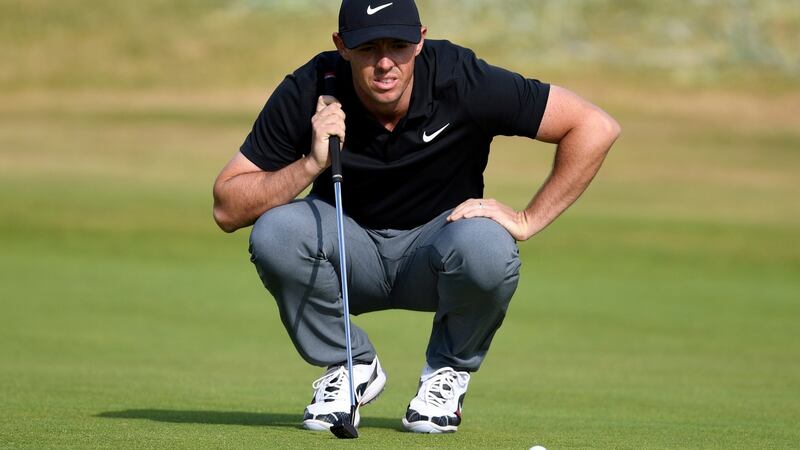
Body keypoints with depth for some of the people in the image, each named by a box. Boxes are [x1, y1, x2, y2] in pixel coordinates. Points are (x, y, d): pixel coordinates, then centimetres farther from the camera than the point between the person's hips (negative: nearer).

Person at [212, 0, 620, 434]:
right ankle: (351, 366, -4)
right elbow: (227, 210, -18)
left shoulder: (461, 80, -24)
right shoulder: (306, 94, -20)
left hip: (432, 250, -1)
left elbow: (596, 127, -20)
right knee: (274, 232, -31)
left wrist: (528, 220, -21)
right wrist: (311, 165, -32)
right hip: (349, 249, 1)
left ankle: (447, 373, -3)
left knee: (486, 247, -36)